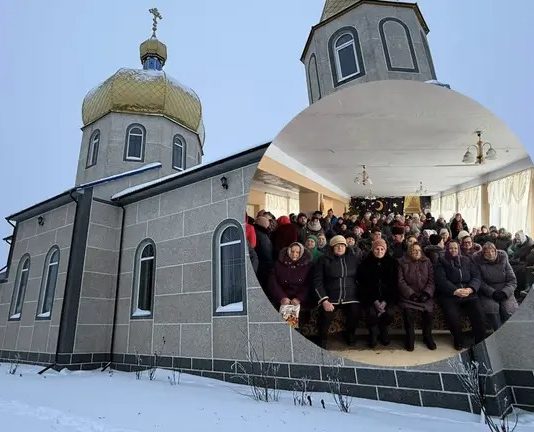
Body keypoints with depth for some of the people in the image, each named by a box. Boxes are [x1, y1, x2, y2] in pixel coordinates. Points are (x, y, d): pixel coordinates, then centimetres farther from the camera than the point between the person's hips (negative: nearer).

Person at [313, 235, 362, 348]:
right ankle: (322, 340, 5)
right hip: (330, 297, -1)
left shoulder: (354, 259, 9)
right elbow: (317, 281, -1)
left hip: (350, 298, 2)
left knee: (356, 312, -22)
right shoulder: (324, 260, 2)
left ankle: (349, 334, 12)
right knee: (325, 314, -25)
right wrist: (324, 300, -11)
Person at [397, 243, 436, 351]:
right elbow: (400, 281, -2)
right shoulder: (402, 262, 6)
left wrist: (426, 293, -9)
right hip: (408, 295, -2)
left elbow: (431, 280, 7)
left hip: (424, 295, 2)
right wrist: (410, 293, -13)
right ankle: (410, 337, -3)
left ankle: (427, 336, 3)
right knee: (408, 311, -27)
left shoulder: (427, 262, 14)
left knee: (429, 311, -23)